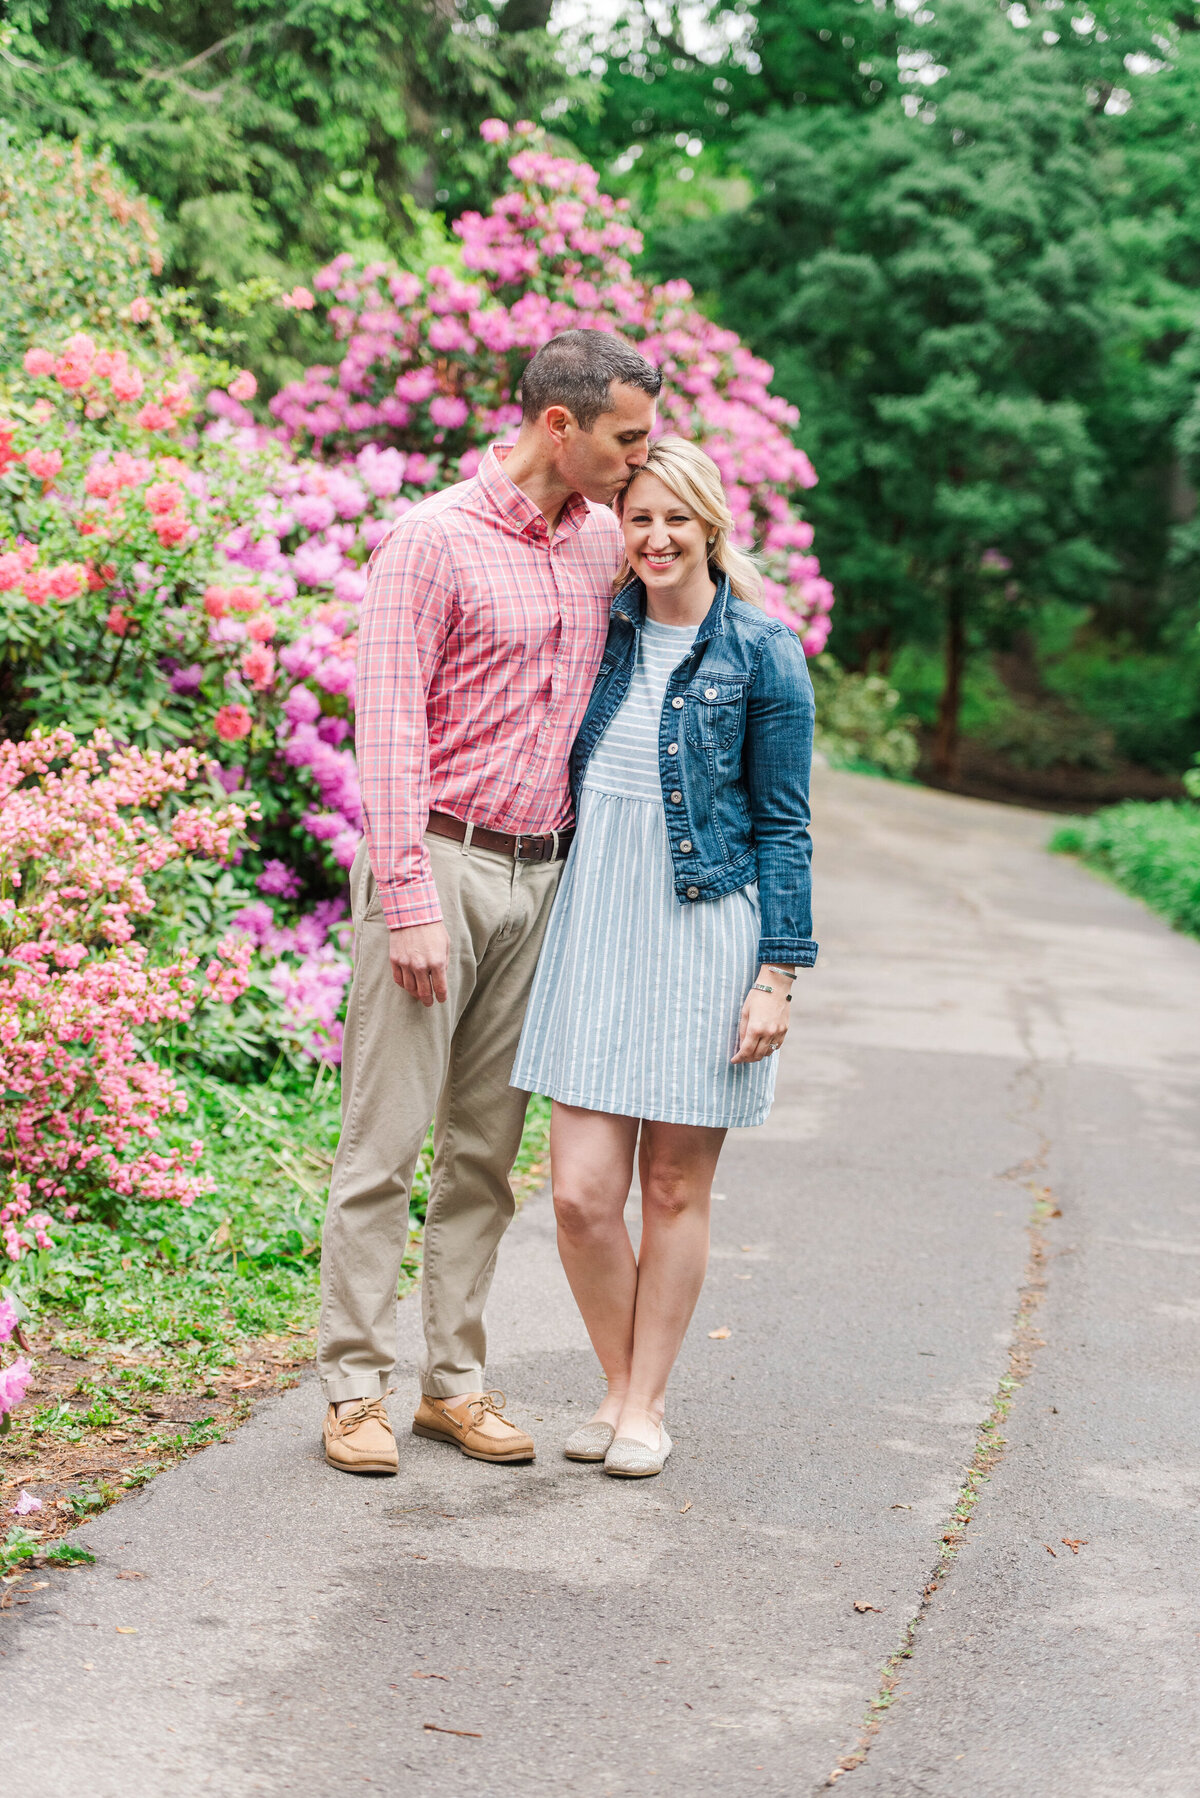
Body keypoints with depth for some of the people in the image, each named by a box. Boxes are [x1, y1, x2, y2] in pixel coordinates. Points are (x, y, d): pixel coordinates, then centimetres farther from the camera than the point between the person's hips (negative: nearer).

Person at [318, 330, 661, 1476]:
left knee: (487, 1142, 9)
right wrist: (410, 901, -17)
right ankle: (354, 1387, 4)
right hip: (439, 863, -6)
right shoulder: (433, 540, -8)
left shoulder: (604, 543, 11)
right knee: (388, 1135, -3)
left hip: (540, 874, 6)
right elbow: (388, 728, -12)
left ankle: (454, 1379, 16)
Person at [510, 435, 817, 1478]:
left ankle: (647, 1404, 20)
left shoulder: (761, 651, -2)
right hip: (596, 923, 3)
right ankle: (619, 1384, 19)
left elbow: (785, 827, -1)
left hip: (707, 931, -3)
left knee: (676, 1188, 6)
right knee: (582, 1190, -3)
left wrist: (778, 975, -6)